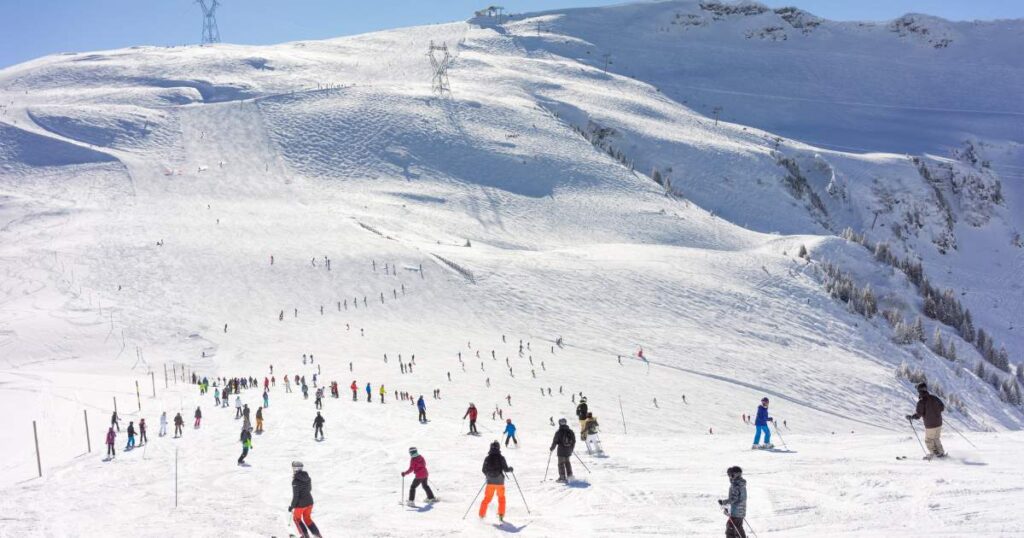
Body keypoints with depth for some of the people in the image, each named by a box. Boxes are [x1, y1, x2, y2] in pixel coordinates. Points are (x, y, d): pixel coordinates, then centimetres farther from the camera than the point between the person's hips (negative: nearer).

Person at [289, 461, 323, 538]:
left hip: (300, 504, -6)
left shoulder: (295, 481, -22)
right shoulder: (307, 477, 0)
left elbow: (295, 496, -21)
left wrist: (292, 506, -10)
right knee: (307, 519, 24)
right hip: (309, 502, 6)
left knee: (296, 518, 20)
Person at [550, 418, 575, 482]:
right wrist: (571, 449, 24)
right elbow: (574, 441, 11)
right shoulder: (570, 431, 4)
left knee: (561, 463, 2)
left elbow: (555, 441, -11)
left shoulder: (558, 432, -12)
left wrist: (551, 448, 3)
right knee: (567, 462, 20)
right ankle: (570, 475, 21)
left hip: (561, 450, -5)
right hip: (568, 450, 5)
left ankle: (562, 477, -1)